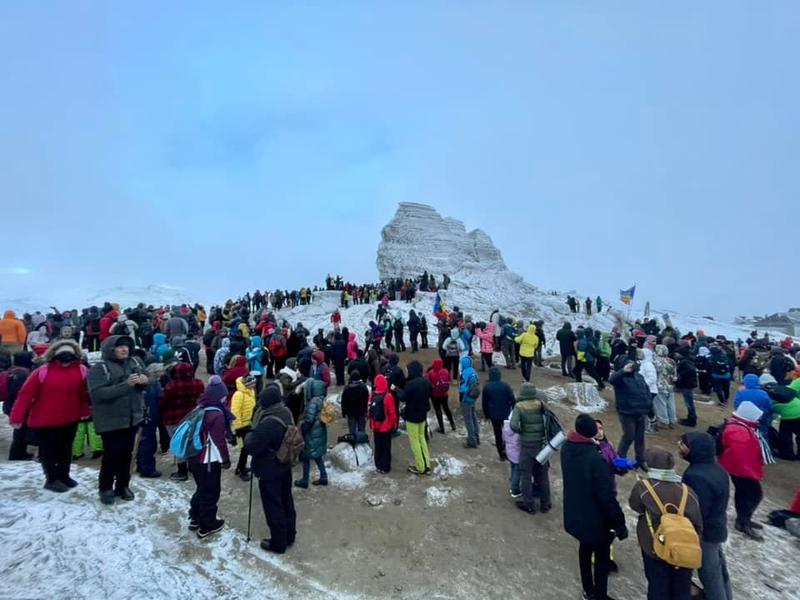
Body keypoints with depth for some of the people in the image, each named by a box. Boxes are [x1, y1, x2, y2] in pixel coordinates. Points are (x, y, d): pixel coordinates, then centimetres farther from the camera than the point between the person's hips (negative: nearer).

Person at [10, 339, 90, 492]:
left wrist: (84, 411, 8)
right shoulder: (43, 371, -16)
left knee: (66, 449, 18)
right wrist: (16, 417, -13)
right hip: (44, 421, -3)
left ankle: (64, 476, 35)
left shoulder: (81, 370, -5)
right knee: (47, 451, 9)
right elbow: (26, 394, -13)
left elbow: (84, 393, 4)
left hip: (70, 419, 3)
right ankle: (52, 479, 26)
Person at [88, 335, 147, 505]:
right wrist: (126, 384, -30)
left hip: (133, 417, 5)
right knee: (112, 455, 3)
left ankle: (123, 486, 31)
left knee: (127, 454, 15)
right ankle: (105, 488, 25)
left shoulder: (135, 361, 1)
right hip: (111, 420, -5)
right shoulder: (99, 368, -13)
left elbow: (148, 377, 12)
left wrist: (145, 379, -13)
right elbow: (98, 394, -23)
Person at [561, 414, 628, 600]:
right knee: (602, 558, 19)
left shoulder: (567, 448, -10)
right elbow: (607, 496, -26)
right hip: (596, 519, -6)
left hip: (575, 514, 7)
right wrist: (620, 523, -14)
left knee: (585, 549, 28)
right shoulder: (596, 459, -32)